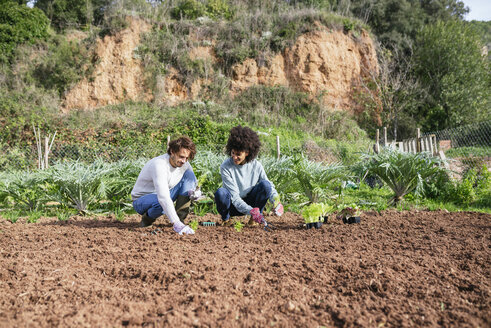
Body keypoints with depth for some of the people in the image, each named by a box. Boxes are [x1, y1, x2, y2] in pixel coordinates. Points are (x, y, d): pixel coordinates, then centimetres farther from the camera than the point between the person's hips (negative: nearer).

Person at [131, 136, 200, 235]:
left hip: (164, 196, 7)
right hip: (141, 200, -7)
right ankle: (147, 218, -4)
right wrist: (176, 223, -51)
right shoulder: (159, 165, -33)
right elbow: (163, 197, -44)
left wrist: (193, 191, -21)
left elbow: (193, 181, 6)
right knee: (161, 203, -42)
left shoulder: (185, 164, -10)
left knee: (189, 175, -11)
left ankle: (180, 218, -13)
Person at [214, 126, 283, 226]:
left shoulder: (256, 166, -12)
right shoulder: (225, 167, -20)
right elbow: (234, 197, -24)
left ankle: (255, 219, -6)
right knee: (221, 193, -35)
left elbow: (269, 186, -4)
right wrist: (251, 211, -37)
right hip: (234, 206, -2)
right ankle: (225, 219, -5)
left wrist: (276, 201, -26)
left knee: (265, 184, -24)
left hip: (250, 202, 2)